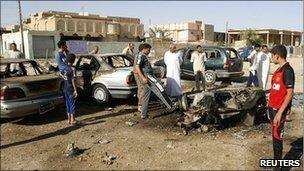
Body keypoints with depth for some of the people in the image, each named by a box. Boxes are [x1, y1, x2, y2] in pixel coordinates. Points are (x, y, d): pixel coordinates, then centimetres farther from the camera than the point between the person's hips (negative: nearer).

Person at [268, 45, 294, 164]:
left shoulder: (287, 71, -16)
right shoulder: (279, 70, 11)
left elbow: (290, 94, -20)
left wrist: (280, 113, -22)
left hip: (279, 110, -9)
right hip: (272, 107, 9)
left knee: (277, 136, -2)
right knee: (275, 135, 16)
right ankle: (275, 160, 29)